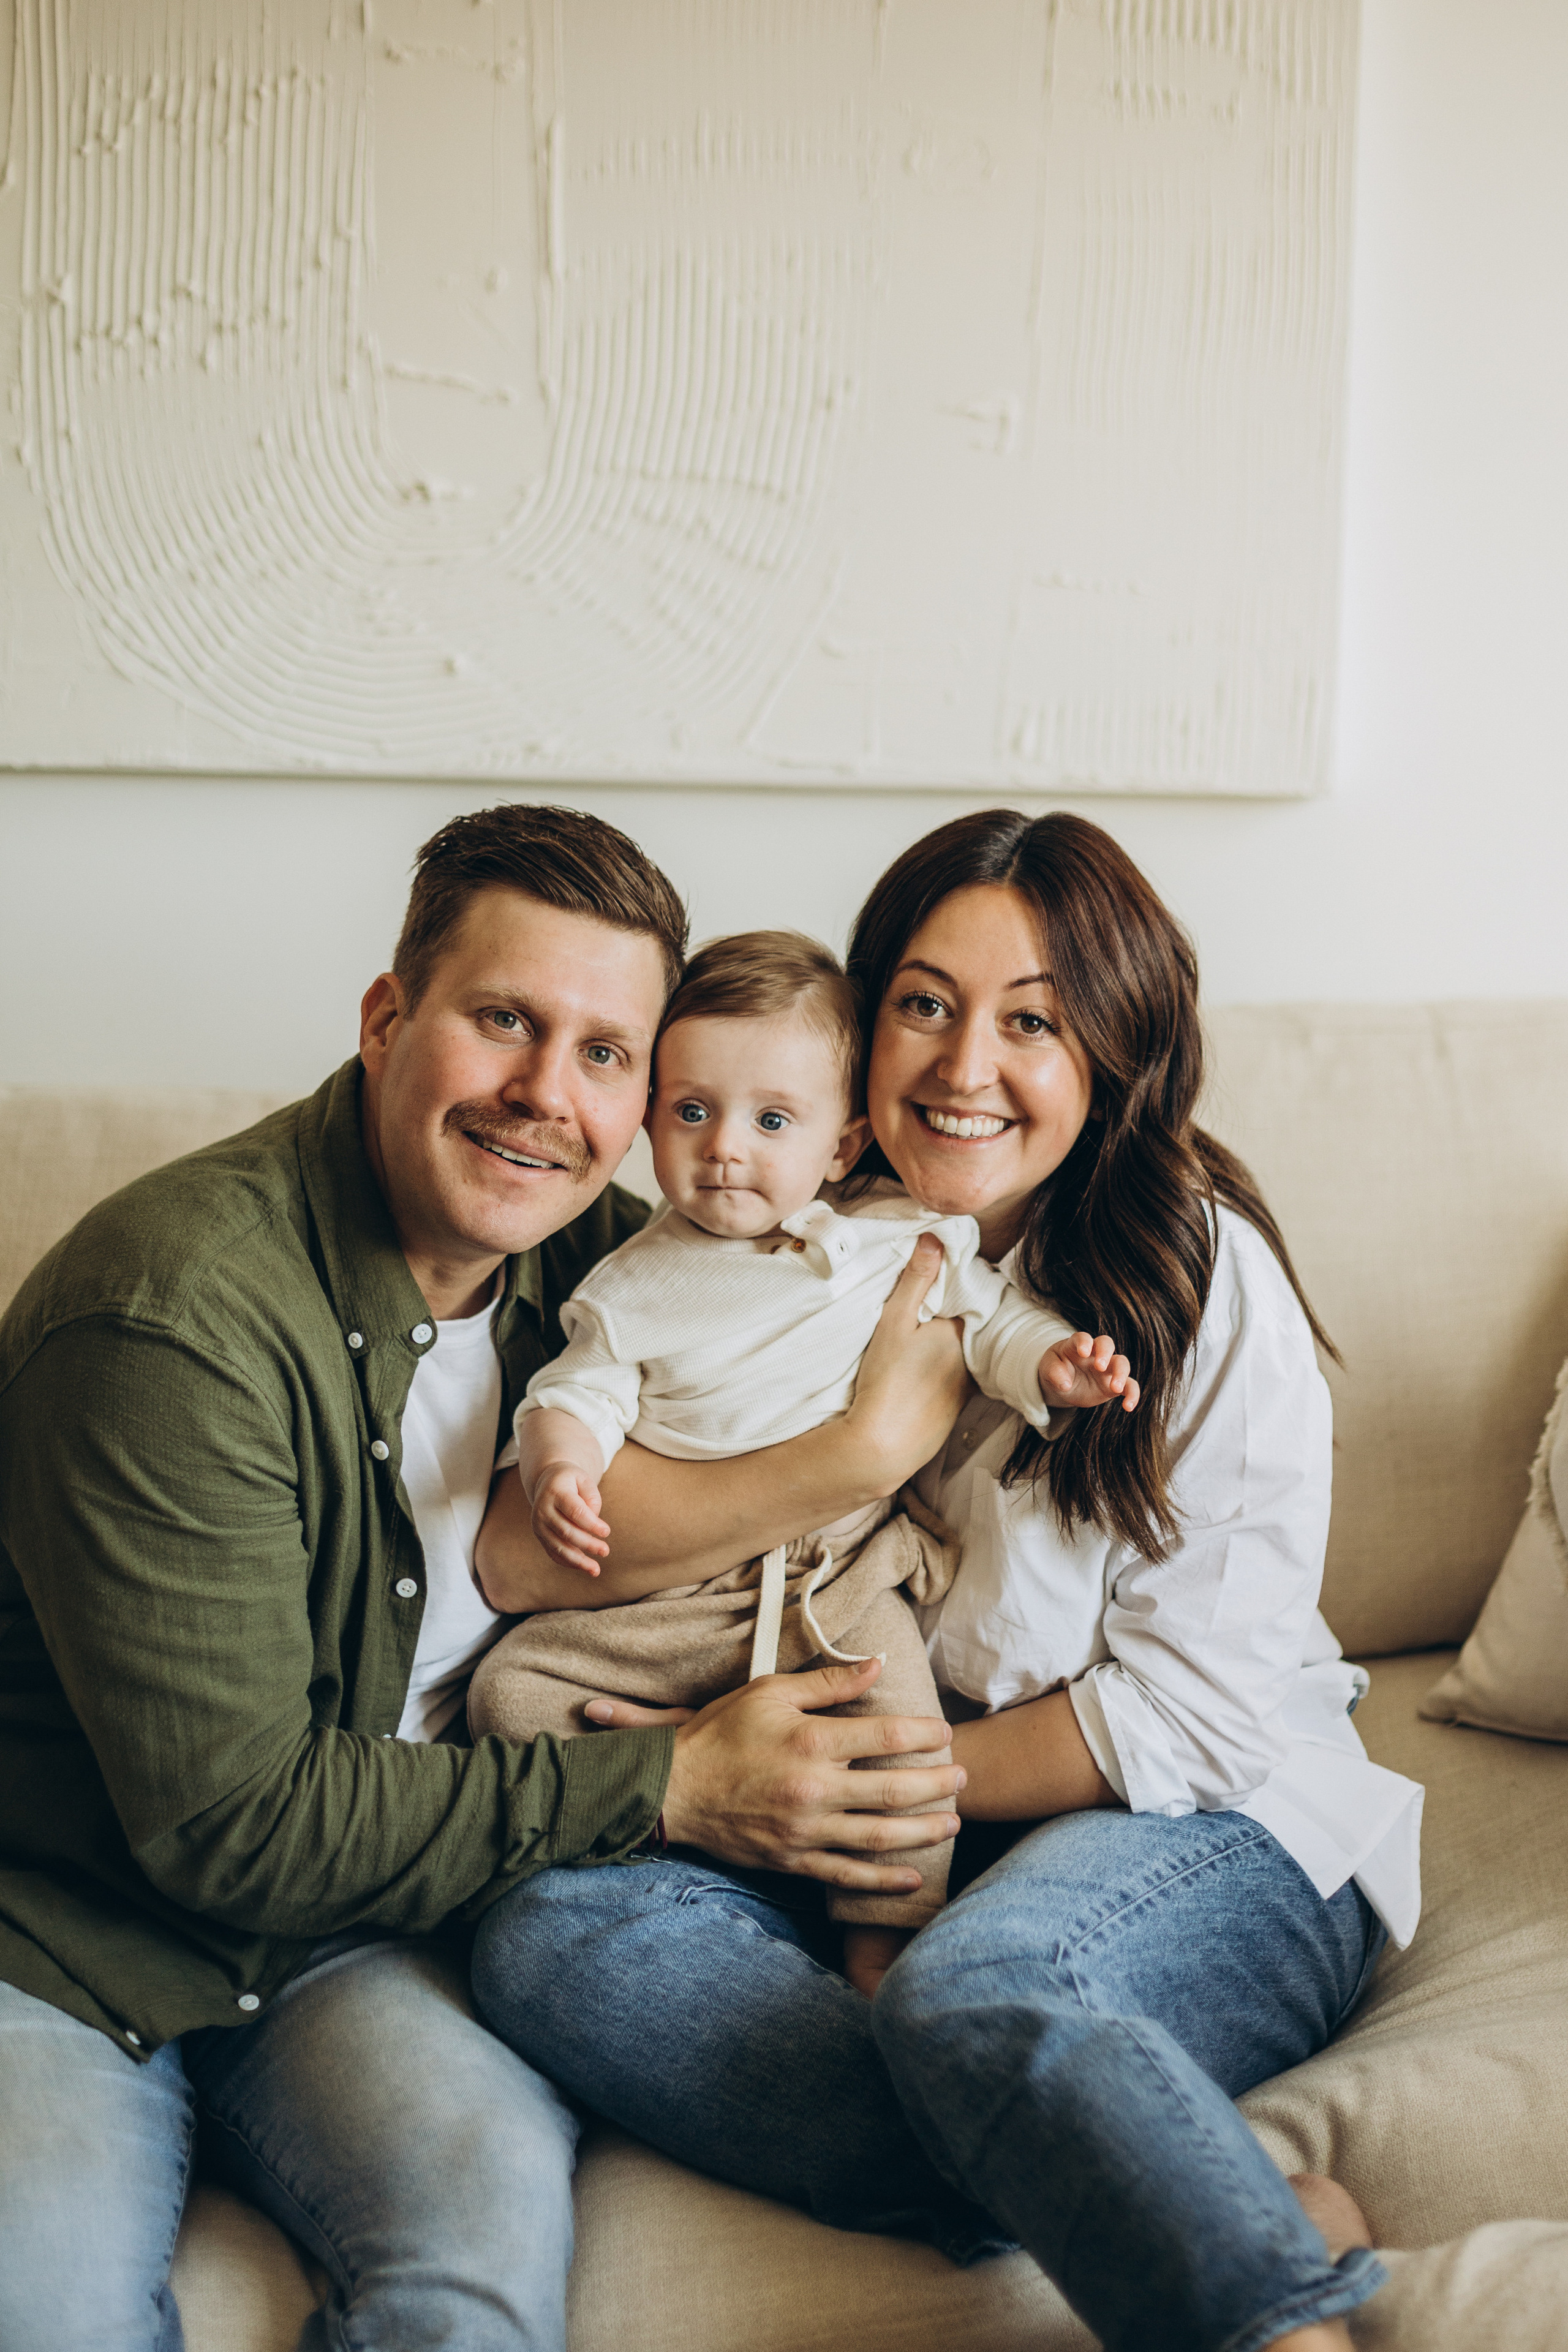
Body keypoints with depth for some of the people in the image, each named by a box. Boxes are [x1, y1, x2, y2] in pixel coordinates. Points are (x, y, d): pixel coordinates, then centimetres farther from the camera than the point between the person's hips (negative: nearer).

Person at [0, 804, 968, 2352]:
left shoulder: (591, 1254, 1)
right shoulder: (173, 1319, -22)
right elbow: (230, 1823, -20)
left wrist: (862, 1450, -26)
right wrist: (670, 1789, -20)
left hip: (350, 1932, 5)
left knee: (491, 2189, -26)